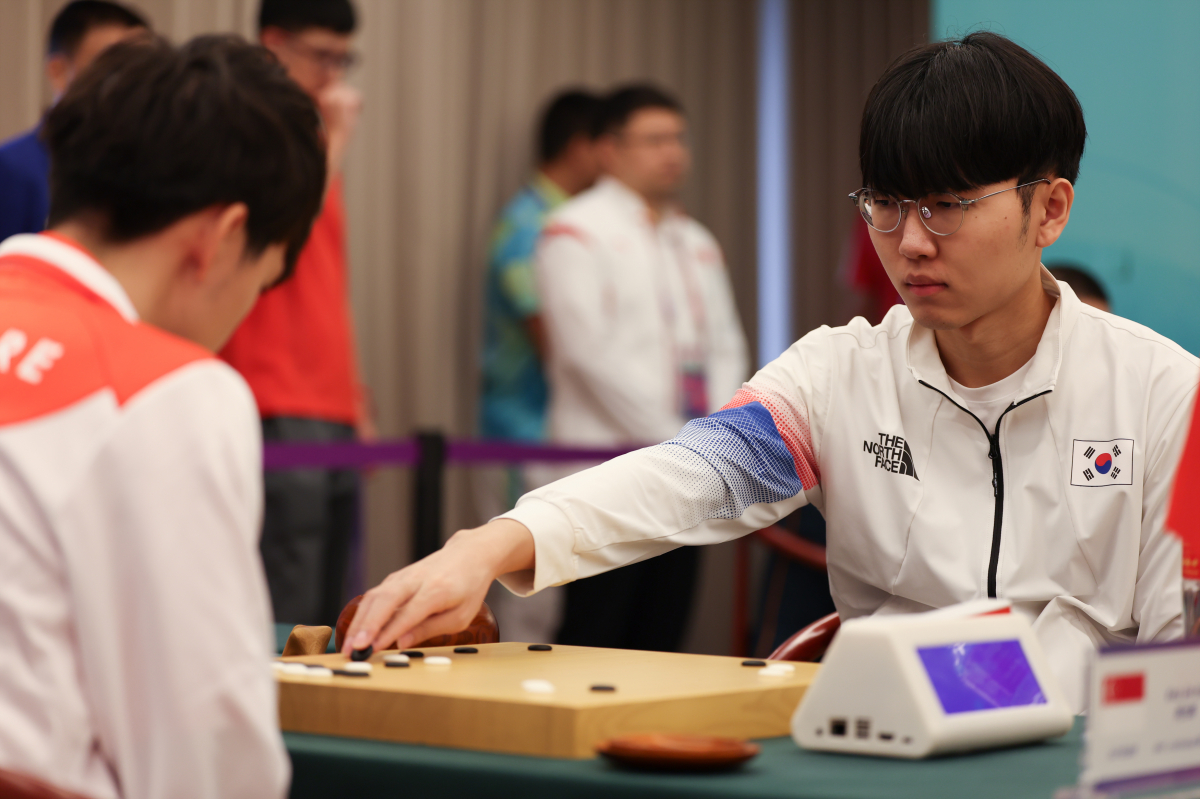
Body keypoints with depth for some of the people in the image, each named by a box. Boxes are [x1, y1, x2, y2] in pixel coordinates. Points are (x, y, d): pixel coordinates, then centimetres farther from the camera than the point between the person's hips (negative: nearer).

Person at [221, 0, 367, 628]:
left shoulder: (314, 141, 20)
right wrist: (333, 141, -10)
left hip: (333, 415, 9)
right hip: (279, 416, -9)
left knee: (331, 616, 8)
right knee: (286, 620, -11)